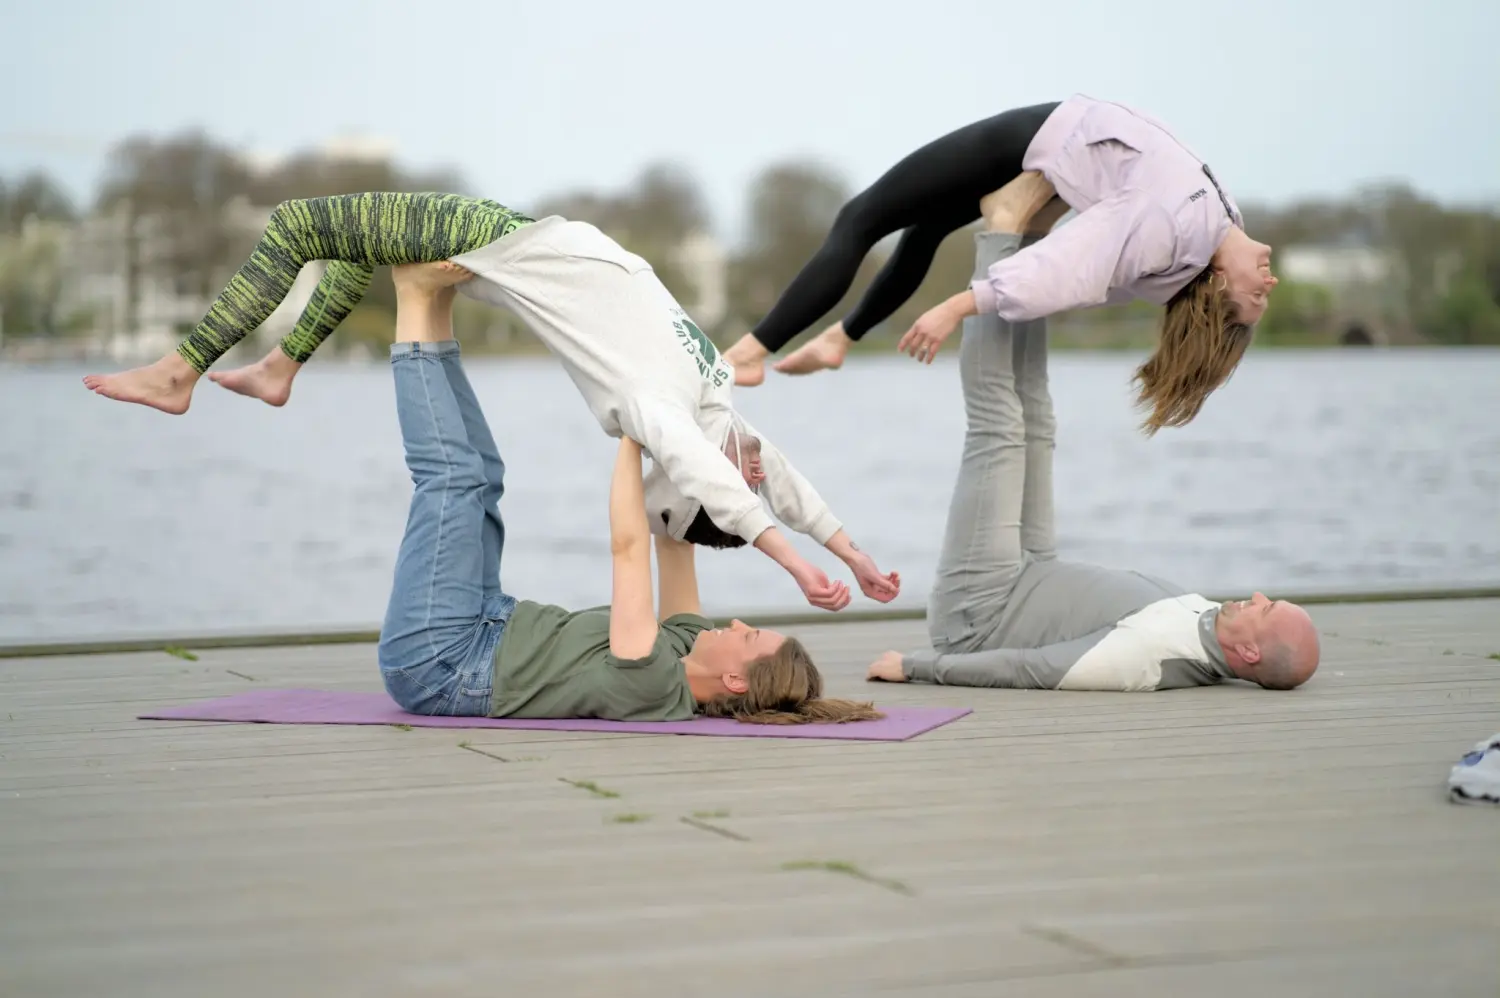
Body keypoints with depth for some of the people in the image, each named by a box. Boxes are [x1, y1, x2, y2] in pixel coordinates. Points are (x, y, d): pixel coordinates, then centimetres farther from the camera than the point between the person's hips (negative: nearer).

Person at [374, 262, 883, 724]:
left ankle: (419, 297, -1)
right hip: (478, 642, 8)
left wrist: (632, 439, -24)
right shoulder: (686, 651, -4)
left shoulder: (652, 686, -30)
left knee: (453, 471, -13)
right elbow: (673, 537, 7)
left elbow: (629, 547, -31)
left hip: (434, 663, -8)